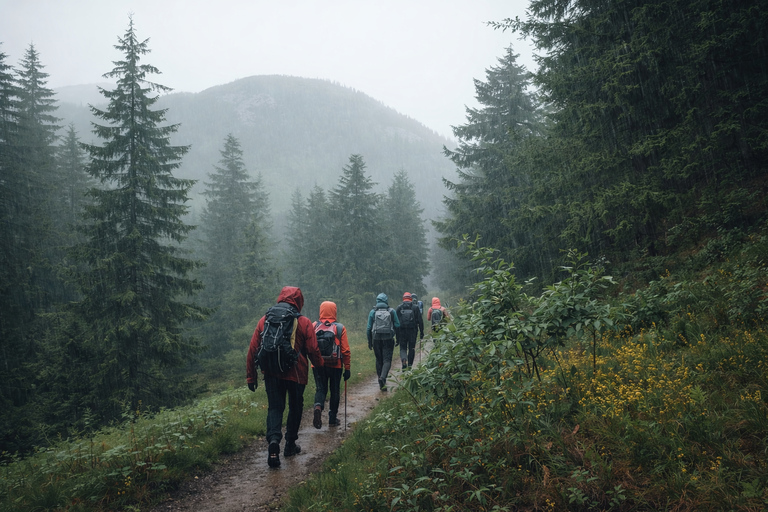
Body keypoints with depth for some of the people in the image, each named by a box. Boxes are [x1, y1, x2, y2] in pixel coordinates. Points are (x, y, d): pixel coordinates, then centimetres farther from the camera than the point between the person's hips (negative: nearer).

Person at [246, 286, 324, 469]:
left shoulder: (265, 320, 2)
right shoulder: (304, 323, -6)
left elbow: (253, 349, 2)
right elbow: (313, 351, -5)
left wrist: (251, 376, 9)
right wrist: (321, 368, 14)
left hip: (272, 373, 2)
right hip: (296, 373, -1)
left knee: (274, 408, 8)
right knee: (295, 408, 18)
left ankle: (273, 439, -17)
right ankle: (290, 445, 27)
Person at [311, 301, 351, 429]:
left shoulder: (314, 326, -1)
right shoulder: (340, 328, -5)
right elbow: (345, 351, -5)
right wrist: (347, 368, 1)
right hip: (335, 365, -1)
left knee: (320, 389, 11)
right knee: (335, 391, 14)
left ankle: (318, 407, -18)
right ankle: (332, 419, 21)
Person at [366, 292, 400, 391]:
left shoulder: (373, 312, 2)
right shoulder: (392, 311, 1)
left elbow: (369, 328, 2)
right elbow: (397, 325, 2)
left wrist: (369, 342, 9)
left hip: (376, 339, 1)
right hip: (388, 339, -1)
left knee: (379, 360, 12)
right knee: (387, 360, 0)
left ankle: (381, 383, 17)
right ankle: (383, 377, -24)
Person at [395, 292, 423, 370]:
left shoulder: (399, 308, 3)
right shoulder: (415, 307, 2)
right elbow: (420, 320, 0)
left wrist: (397, 334, 9)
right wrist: (421, 332, 5)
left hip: (402, 331, 0)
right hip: (413, 331, 0)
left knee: (403, 348, 7)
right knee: (411, 348, 12)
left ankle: (404, 360, -19)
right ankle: (410, 365, 11)